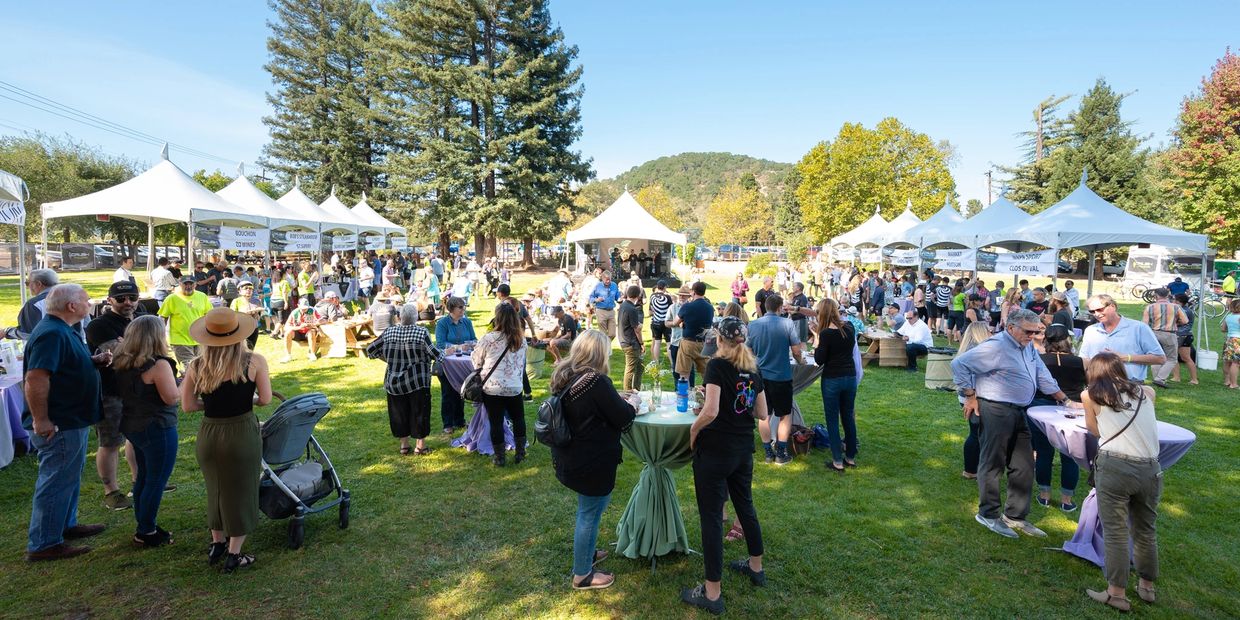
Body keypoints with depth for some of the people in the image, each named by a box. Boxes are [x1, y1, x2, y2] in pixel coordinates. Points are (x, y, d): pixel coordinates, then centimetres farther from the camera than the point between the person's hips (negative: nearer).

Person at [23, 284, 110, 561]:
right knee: (56, 481, -1)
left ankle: (66, 525, 37)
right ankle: (43, 545, 10)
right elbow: (35, 378, -29)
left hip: (72, 420, 11)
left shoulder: (62, 330, 11)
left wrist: (95, 361, 4)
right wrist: (41, 421, -27)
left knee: (69, 476, 22)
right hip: (60, 424, -11)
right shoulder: (50, 333, -22)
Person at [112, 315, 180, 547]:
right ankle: (147, 532, 10)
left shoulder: (123, 363, 4)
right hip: (157, 429, -9)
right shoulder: (158, 365, -21)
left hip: (132, 426, 9)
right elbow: (171, 398, -21)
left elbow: (127, 392, 15)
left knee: (143, 477, 20)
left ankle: (143, 526, 31)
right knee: (157, 481, 3)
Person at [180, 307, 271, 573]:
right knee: (241, 491, 12)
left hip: (208, 434, 3)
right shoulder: (254, 361, -12)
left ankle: (217, 545, 39)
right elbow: (265, 399, -8)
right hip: (242, 434, -3)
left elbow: (188, 405, 2)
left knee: (216, 489, 23)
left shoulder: (196, 367, -4)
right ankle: (234, 555, 20)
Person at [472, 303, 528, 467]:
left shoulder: (488, 338, -11)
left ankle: (500, 457, 16)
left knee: (496, 423, 8)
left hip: (492, 388, -3)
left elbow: (476, 360, 1)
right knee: (518, 419, 19)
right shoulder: (521, 340, 1)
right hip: (515, 388, 3)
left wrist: (481, 371, 22)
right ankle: (520, 453, 25)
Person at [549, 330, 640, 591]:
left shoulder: (564, 377, 1)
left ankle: (586, 553, 46)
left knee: (587, 509, 27)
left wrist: (618, 399, 10)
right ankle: (582, 575, 23)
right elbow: (623, 418, -19)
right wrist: (633, 401, 0)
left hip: (569, 457, 9)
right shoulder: (596, 382, -27)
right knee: (589, 514, 8)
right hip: (591, 462, -9)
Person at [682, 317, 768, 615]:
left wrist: (693, 429, -8)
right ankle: (755, 567, 42)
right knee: (745, 505, 24)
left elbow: (710, 411, -24)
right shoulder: (753, 368, 6)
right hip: (743, 450, 7)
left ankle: (712, 593, 10)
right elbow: (762, 413, 9)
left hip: (714, 451, -7)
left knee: (711, 516, 1)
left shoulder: (717, 365, -14)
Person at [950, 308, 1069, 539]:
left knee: (1023, 466, 13)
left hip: (1018, 412, 10)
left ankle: (1015, 515, 25)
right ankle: (988, 514, 13)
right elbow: (959, 364, -19)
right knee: (993, 463, 0)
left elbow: (1042, 375, 20)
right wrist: (970, 396, -15)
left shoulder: (1028, 346, 12)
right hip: (996, 410, -9)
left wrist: (1064, 399, 15)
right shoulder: (996, 347, -16)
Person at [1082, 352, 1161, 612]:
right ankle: (1147, 587, 34)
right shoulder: (1147, 393, 14)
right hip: (1151, 468, 4)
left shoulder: (1091, 396, 5)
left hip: (1114, 466, -4)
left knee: (1115, 531, 4)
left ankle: (1116, 593, 7)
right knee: (1145, 529, 19)